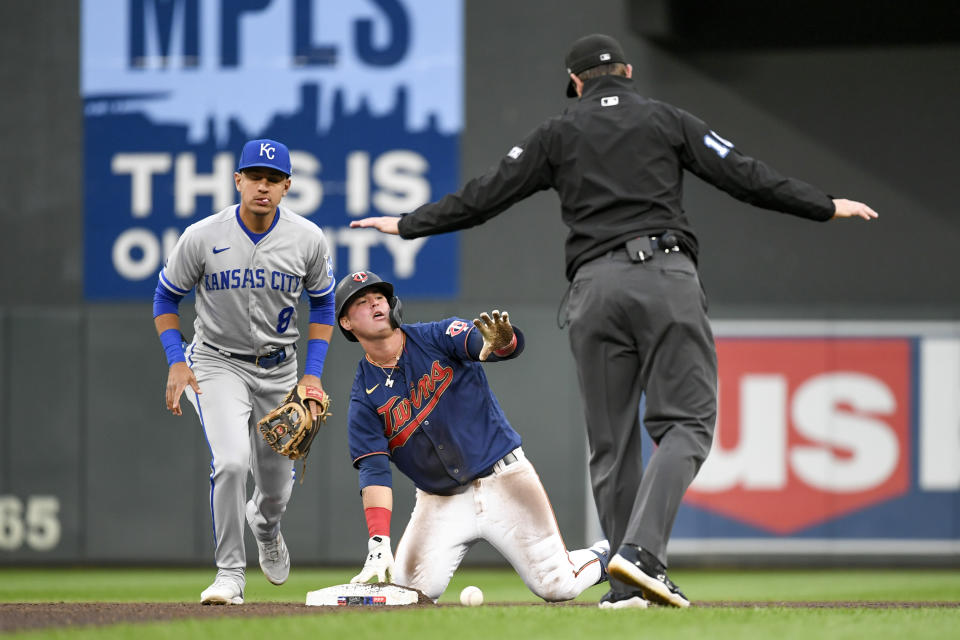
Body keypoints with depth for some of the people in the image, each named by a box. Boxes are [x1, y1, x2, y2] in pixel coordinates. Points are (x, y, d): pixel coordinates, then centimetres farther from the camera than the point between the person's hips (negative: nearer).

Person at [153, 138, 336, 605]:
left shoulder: (308, 240, -10)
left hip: (280, 369, 3)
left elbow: (323, 303, 5)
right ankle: (230, 574, -12)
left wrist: (313, 373, -3)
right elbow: (166, 296, 0)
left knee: (277, 485, 11)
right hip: (218, 364, -3)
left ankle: (264, 524, 50)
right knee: (231, 461, -26)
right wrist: (176, 362, -11)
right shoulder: (202, 237, -15)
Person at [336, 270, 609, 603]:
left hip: (504, 479, -2)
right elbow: (374, 472, -11)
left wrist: (501, 342, -51)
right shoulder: (364, 398, -2)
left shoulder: (436, 338, -5)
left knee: (557, 587, -10)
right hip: (440, 500, 2)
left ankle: (603, 558, 23)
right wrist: (378, 545, -26)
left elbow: (494, 343, -24)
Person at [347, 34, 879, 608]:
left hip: (595, 286, 2)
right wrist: (828, 208, 20)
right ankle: (641, 549, -24)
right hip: (667, 279, -2)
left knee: (612, 441, 8)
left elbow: (485, 196, 14)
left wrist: (408, 226, 25)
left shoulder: (560, 134, 16)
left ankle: (632, 582, 4)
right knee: (685, 422, -3)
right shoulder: (667, 120, 14)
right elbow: (745, 177, 11)